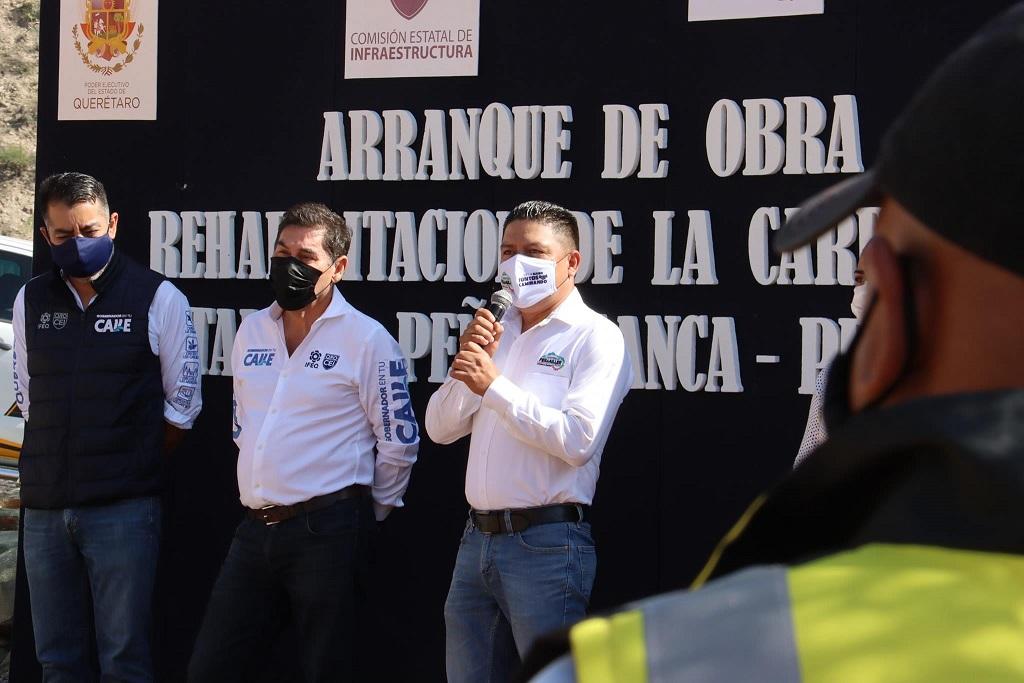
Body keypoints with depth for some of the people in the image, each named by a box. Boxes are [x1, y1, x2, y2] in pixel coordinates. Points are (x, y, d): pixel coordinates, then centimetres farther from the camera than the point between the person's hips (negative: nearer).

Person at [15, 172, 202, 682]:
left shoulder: (158, 299, -3)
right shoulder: (30, 301, 9)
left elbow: (182, 404, 1)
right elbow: (25, 396, 17)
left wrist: (134, 468, 4)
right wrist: (60, 463, 10)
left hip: (124, 507, -4)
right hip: (44, 506, 4)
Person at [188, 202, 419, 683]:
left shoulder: (368, 340, -8)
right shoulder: (252, 330, 11)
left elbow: (399, 443, -5)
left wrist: (367, 516, 3)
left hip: (326, 531, -6)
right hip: (254, 529, 6)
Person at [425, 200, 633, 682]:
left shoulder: (595, 337, -5)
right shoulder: (496, 330, 16)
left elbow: (577, 439, -19)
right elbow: (440, 428, 13)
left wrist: (495, 386, -16)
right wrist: (467, 363, -3)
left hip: (545, 543, -7)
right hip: (478, 538, 7)